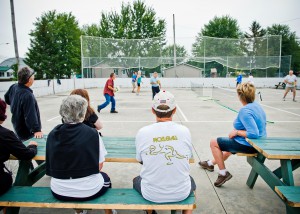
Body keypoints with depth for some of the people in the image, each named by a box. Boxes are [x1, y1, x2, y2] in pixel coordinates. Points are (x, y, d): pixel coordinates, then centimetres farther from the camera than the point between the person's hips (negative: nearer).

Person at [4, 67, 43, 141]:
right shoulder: (28, 95, -30)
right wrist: (36, 130, -29)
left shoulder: (14, 87, -4)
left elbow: (7, 98, 17)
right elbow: (30, 115, -31)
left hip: (17, 125, 9)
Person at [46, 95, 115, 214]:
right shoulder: (92, 134, -15)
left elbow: (51, 167, 4)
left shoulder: (52, 134, -6)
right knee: (105, 178, 29)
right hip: (88, 190, -3)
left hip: (59, 190, 4)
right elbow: (99, 166, -8)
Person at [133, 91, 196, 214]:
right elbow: (188, 156, 4)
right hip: (181, 193, 1)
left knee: (136, 180, 34)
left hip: (151, 195, 0)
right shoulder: (184, 131, -13)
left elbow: (140, 160, 2)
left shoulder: (142, 133, -15)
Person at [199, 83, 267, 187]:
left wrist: (237, 132, -19)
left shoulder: (245, 111, -26)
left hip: (248, 145, -10)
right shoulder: (256, 105, 3)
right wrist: (237, 131, 9)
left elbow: (254, 134, -33)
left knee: (214, 143, 2)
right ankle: (211, 163, 54)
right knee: (229, 146, 34)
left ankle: (223, 173, 11)